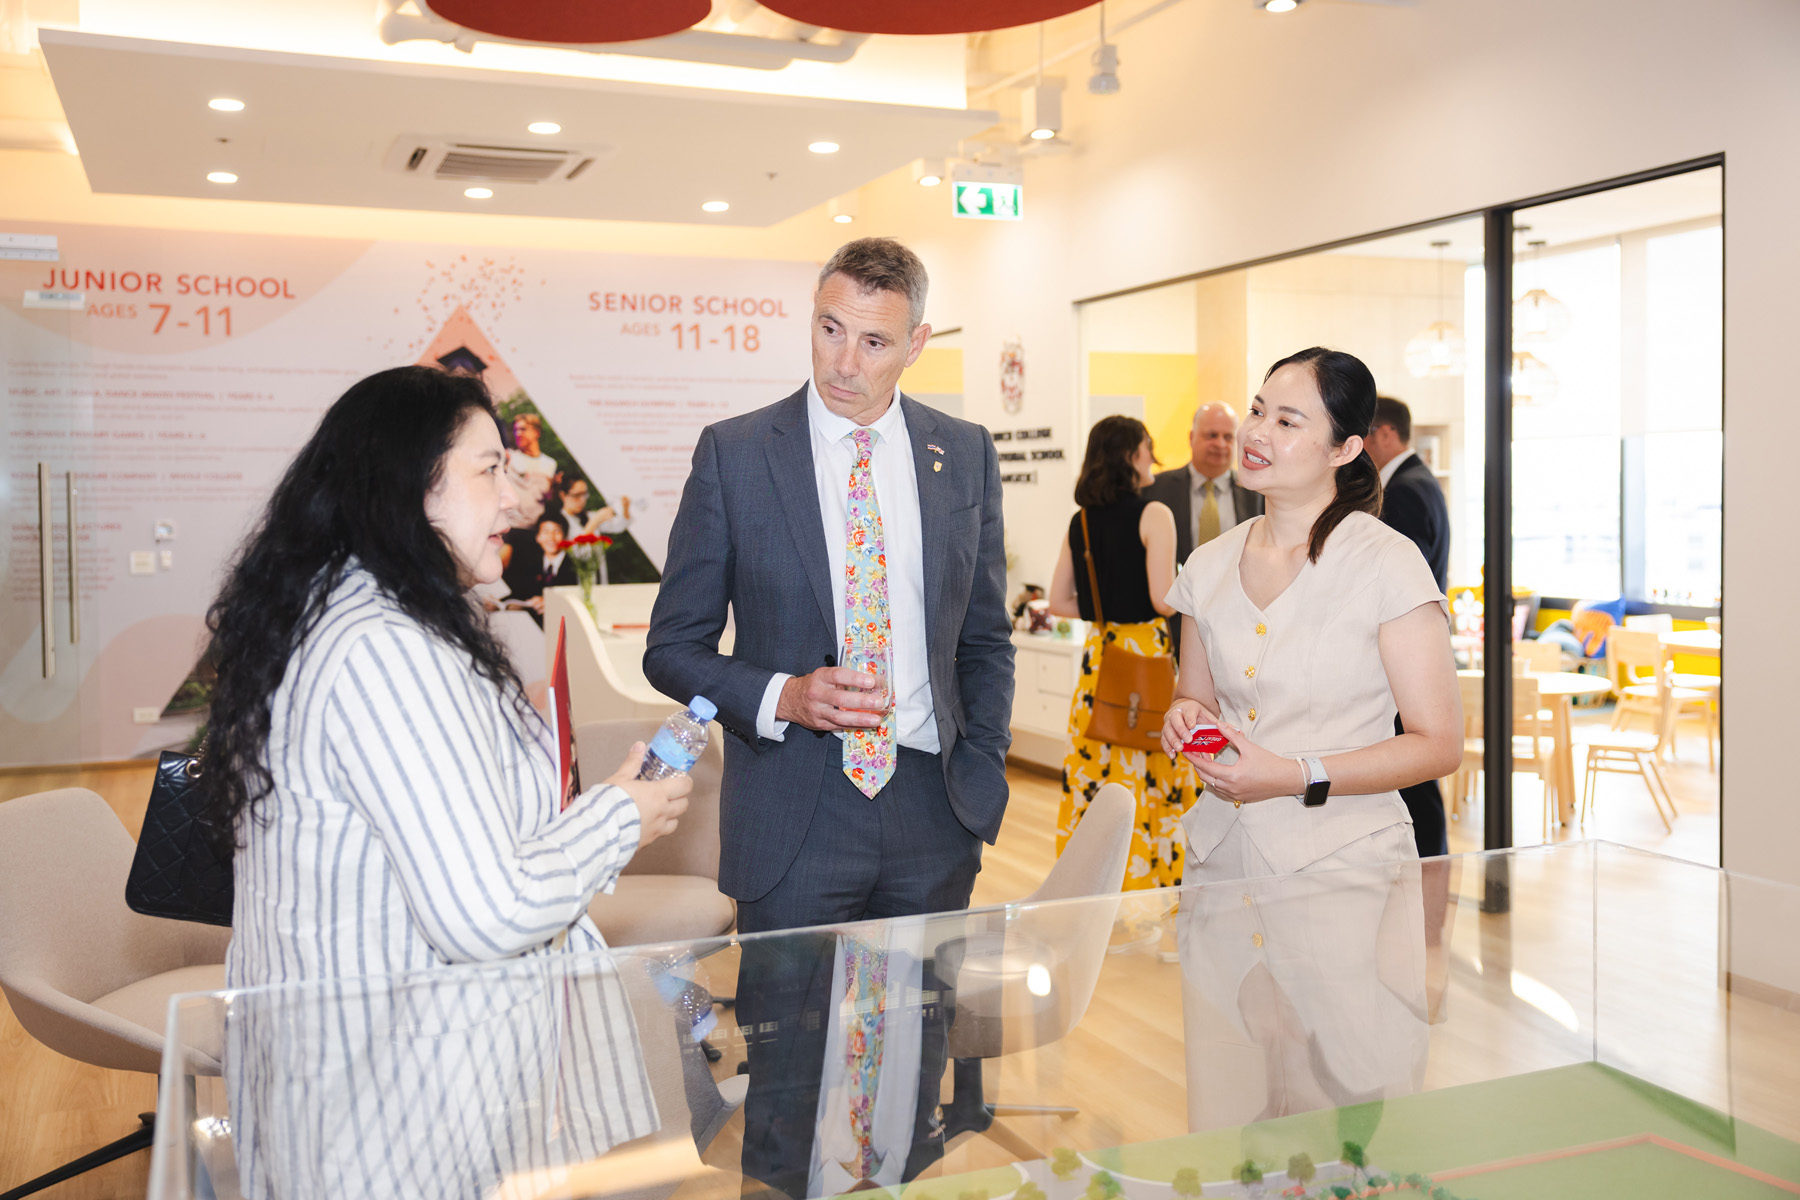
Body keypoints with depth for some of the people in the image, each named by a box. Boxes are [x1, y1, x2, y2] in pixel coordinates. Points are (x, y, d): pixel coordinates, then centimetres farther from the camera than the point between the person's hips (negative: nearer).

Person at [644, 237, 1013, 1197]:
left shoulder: (965, 454, 6)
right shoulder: (734, 453, -3)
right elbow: (673, 648, -1)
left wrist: (982, 771, 3)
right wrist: (782, 699, -17)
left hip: (932, 807, 3)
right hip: (796, 812, -2)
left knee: (915, 1086, 14)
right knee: (788, 1090, 6)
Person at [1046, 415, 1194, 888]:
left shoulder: (1080, 521, 8)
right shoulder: (1153, 514, -11)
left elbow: (1059, 602, 10)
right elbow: (1164, 599, -17)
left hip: (1098, 658, 6)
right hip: (1145, 656, -6)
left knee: (1096, 776, 10)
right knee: (1149, 781, 1)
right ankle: (1148, 883, 7)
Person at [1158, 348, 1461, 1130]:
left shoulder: (1386, 563, -6)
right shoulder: (1210, 566, 9)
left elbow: (1438, 743, -7)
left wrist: (1296, 778, -16)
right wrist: (1183, 717, 1)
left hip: (1344, 873, -4)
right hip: (1225, 870, 4)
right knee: (1222, 1128, 5)